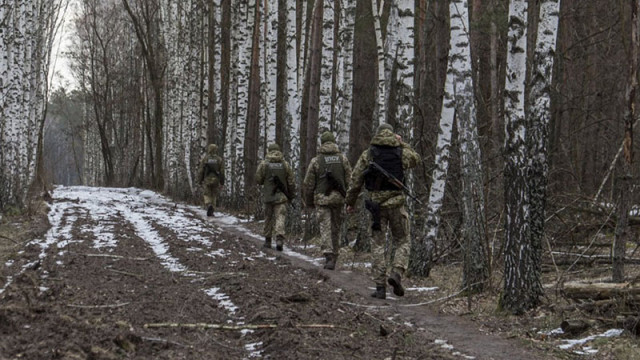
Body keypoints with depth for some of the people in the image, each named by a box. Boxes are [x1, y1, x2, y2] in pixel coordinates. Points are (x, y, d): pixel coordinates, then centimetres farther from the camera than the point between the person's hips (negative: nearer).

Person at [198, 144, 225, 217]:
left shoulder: (204, 158, -2)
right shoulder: (219, 159, 1)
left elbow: (200, 170, -2)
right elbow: (222, 172, -1)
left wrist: (200, 181, 6)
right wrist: (222, 182, 5)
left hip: (206, 180, -1)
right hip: (216, 180, 1)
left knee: (207, 195, 5)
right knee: (214, 196, 12)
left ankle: (209, 206, -23)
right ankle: (211, 212, 8)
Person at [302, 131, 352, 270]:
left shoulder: (316, 161, -2)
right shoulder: (343, 159, 4)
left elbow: (308, 184, 1)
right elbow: (349, 180, 2)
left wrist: (308, 201, 13)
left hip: (322, 198, -2)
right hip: (338, 197, 2)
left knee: (326, 228, -4)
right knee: (336, 228, 13)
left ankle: (329, 256, -19)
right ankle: (334, 257, 20)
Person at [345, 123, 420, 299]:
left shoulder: (368, 154, 2)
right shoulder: (402, 152, 2)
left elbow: (356, 180, 3)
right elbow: (416, 159, 26)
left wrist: (350, 202, 13)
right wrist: (402, 144, 25)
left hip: (375, 203, 0)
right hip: (396, 202, 0)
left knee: (378, 245, 6)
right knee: (402, 242, 13)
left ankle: (380, 286, 1)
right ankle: (396, 273, -11)